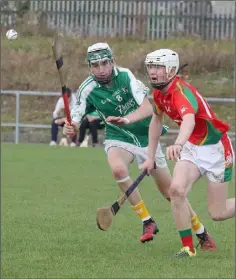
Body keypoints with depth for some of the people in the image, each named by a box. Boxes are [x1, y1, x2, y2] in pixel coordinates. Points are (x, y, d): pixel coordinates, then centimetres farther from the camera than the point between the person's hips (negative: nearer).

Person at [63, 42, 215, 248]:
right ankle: (147, 221, -18)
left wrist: (126, 120, -47)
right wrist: (70, 128, -36)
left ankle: (201, 232, 27)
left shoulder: (125, 76, -19)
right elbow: (75, 121, -11)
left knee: (169, 191, 6)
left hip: (146, 137, 0)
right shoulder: (88, 90, -15)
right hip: (119, 139, 0)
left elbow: (148, 107, -28)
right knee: (118, 169, -34)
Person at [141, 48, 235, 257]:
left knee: (218, 214, -3)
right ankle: (188, 247, -10)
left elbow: (189, 120, -49)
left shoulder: (181, 91, -29)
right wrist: (151, 157, 14)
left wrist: (178, 144, -69)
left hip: (215, 148, -7)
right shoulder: (159, 93, -2)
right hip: (192, 147, 7)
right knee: (177, 189, -20)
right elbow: (156, 120, 17)